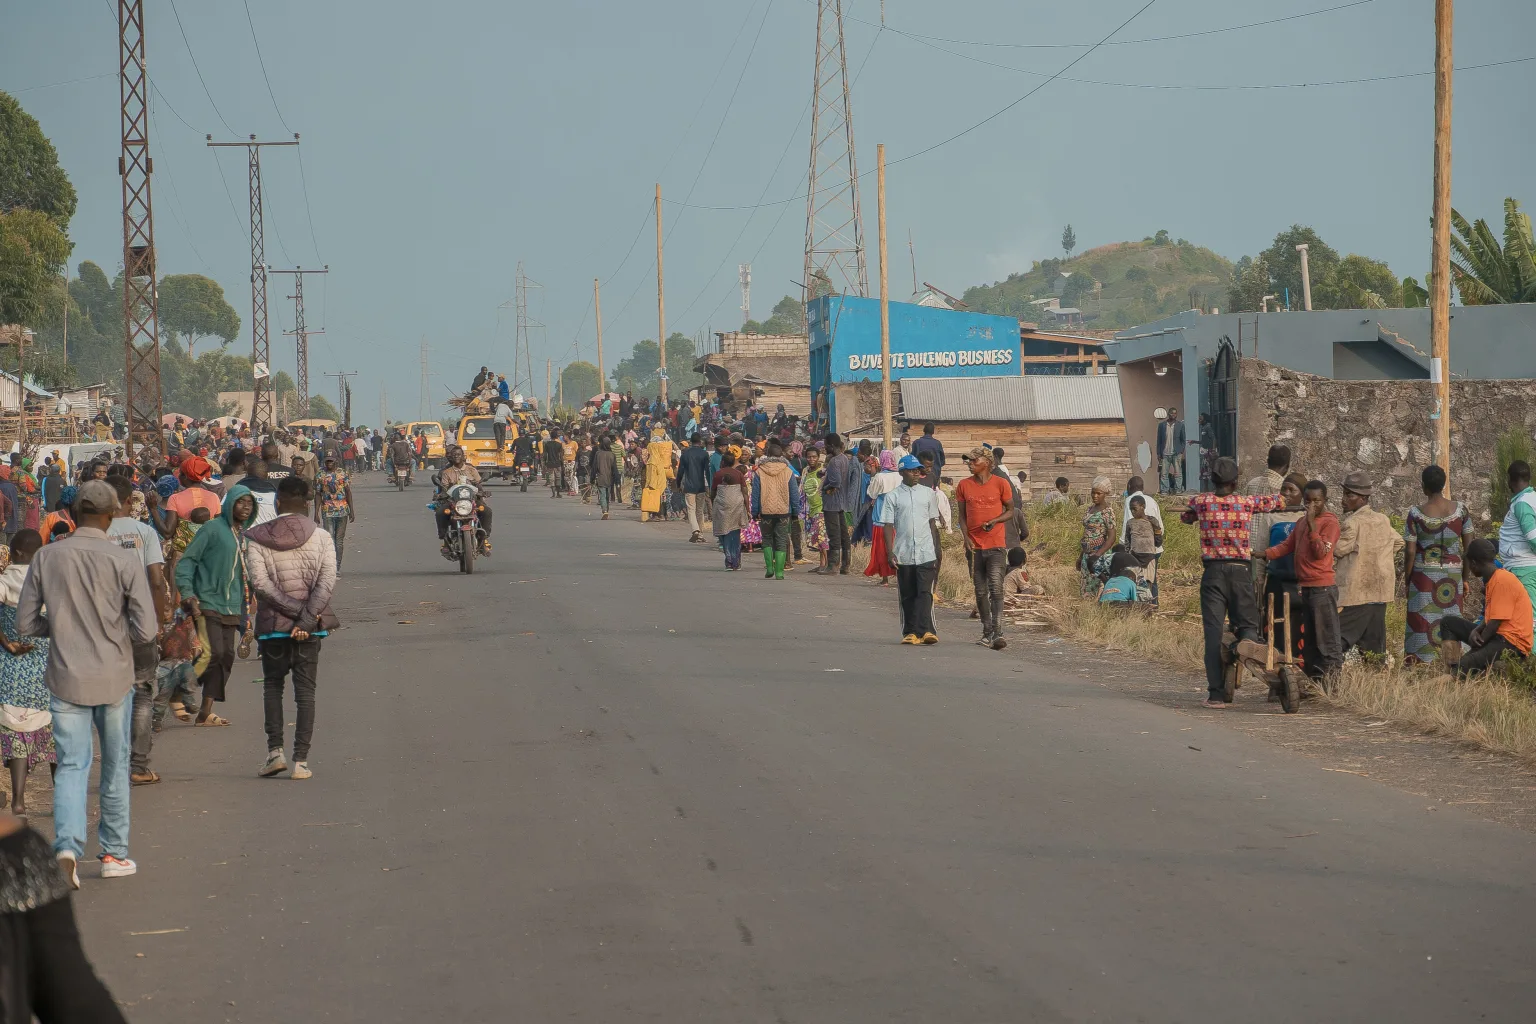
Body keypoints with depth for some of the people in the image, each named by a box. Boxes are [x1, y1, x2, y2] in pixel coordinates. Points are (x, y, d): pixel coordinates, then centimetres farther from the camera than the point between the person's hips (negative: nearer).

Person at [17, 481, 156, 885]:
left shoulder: (46, 558, -2)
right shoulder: (125, 562, -9)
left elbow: (25, 624, 2)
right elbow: (145, 630, -11)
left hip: (66, 679, 1)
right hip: (114, 678, -1)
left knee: (71, 764, 4)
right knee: (115, 766, 14)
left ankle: (68, 844, -18)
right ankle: (114, 853, 20)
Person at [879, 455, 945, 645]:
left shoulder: (927, 493, 9)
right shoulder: (893, 496, 3)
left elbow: (932, 522, 14)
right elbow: (887, 525, 1)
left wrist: (935, 550, 11)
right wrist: (890, 552, -7)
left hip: (926, 553, 0)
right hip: (903, 555, 0)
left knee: (925, 592, -10)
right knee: (907, 596, 6)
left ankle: (924, 630, -16)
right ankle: (910, 632, 11)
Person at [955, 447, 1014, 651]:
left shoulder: (1000, 484, -1)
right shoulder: (964, 485, 6)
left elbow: (1010, 510, 6)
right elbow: (962, 514, 10)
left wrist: (994, 521, -12)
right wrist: (966, 537, -5)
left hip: (996, 544, -3)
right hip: (974, 545, 3)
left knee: (996, 588, -14)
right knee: (980, 591, 8)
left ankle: (998, 633, -19)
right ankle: (987, 632, 18)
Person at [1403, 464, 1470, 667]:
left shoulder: (1416, 513, -7)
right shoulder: (1459, 509, 0)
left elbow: (1409, 552, -7)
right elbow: (1469, 546, 3)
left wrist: (1407, 581, 4)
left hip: (1424, 574, -2)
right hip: (1453, 574, 2)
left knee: (1423, 623, 2)